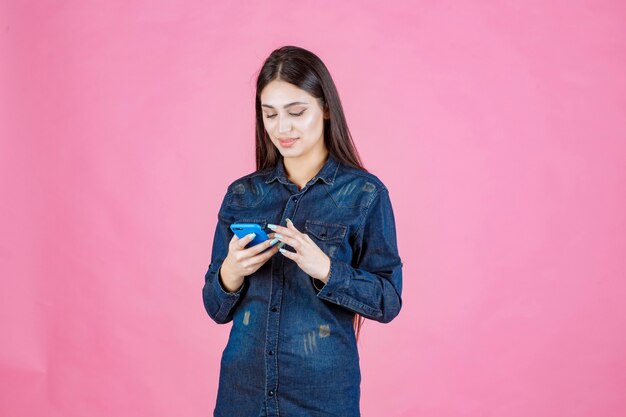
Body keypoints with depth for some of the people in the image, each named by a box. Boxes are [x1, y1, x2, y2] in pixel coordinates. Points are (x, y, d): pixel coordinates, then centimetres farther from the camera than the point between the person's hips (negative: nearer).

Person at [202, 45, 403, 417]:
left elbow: (388, 301, -8)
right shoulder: (242, 194, 2)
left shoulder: (364, 193, -7)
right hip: (243, 386, 3)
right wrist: (230, 273, -16)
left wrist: (324, 268, -23)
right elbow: (217, 309, 5)